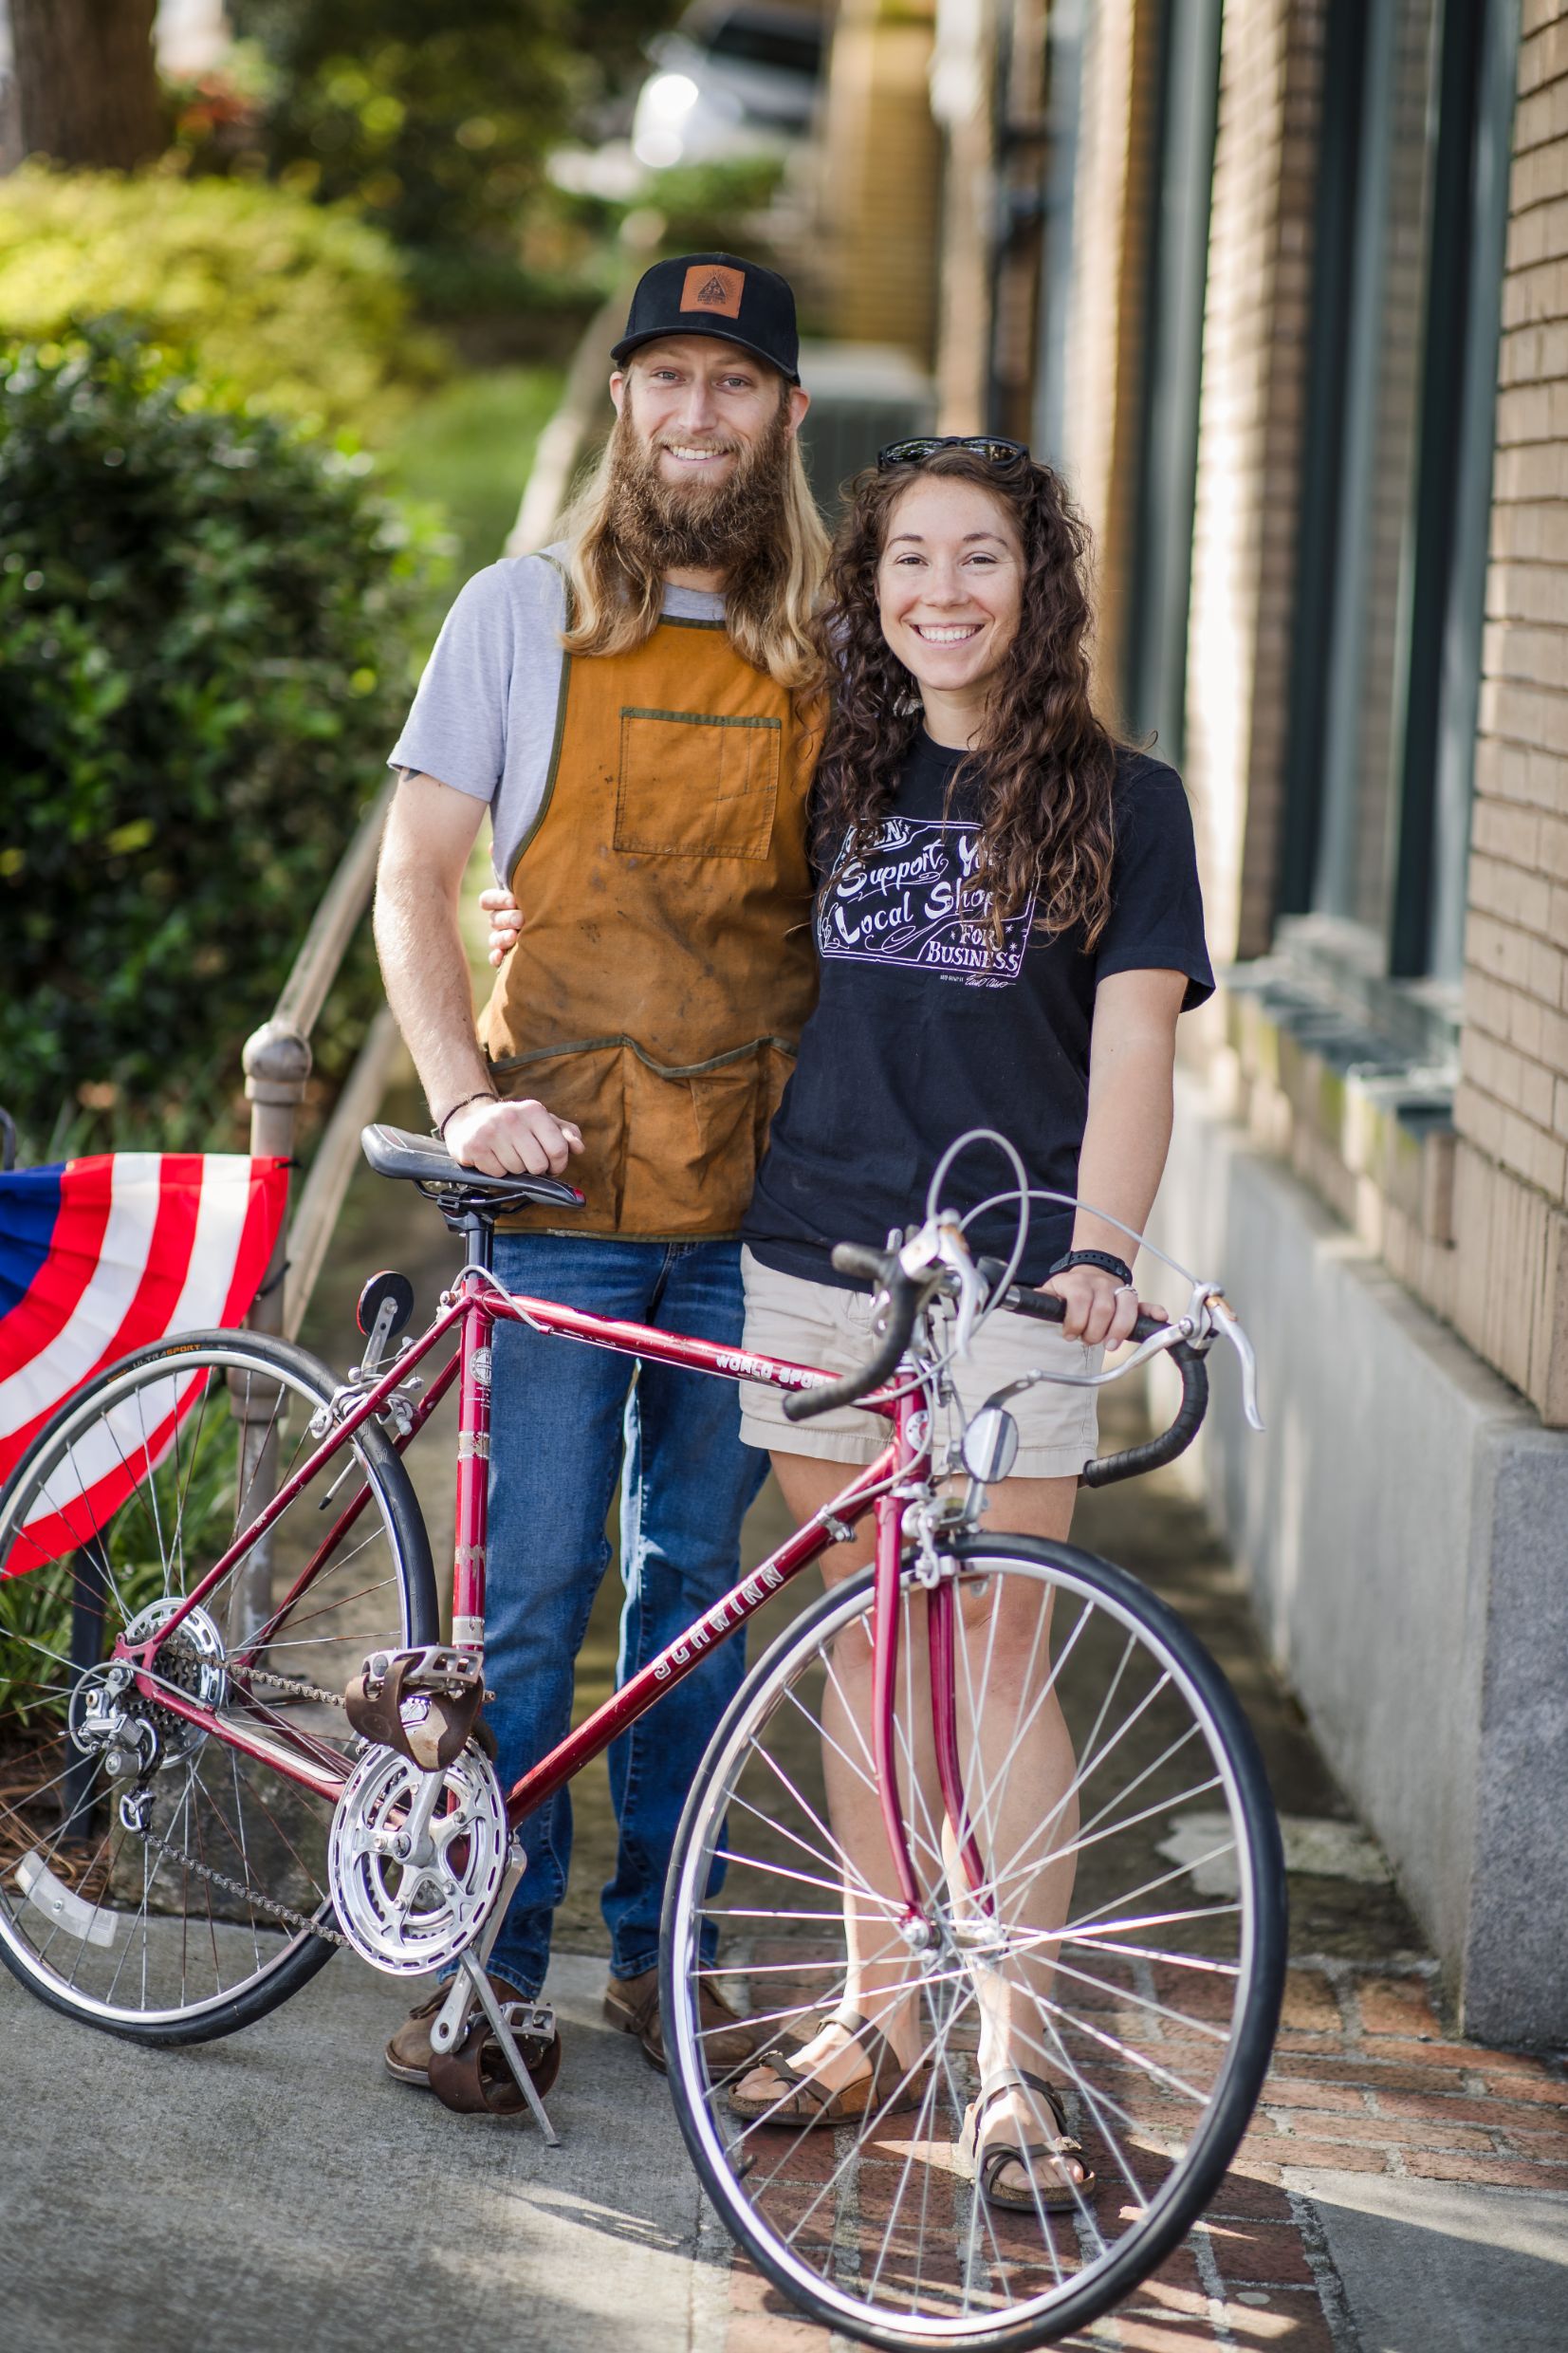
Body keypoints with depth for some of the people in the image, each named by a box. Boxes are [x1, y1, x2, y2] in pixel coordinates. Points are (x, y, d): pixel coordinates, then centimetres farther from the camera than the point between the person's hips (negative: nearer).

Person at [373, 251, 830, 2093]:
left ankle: (655, 1945, 21)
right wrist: (465, 1097, -12)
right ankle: (486, 1957, 9)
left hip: (753, 1198, 2)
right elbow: (415, 878, 2)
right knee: (533, 1582, -3)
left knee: (696, 1579, 9)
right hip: (561, 1184, -2)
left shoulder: (827, 648, 8)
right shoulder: (524, 613, 3)